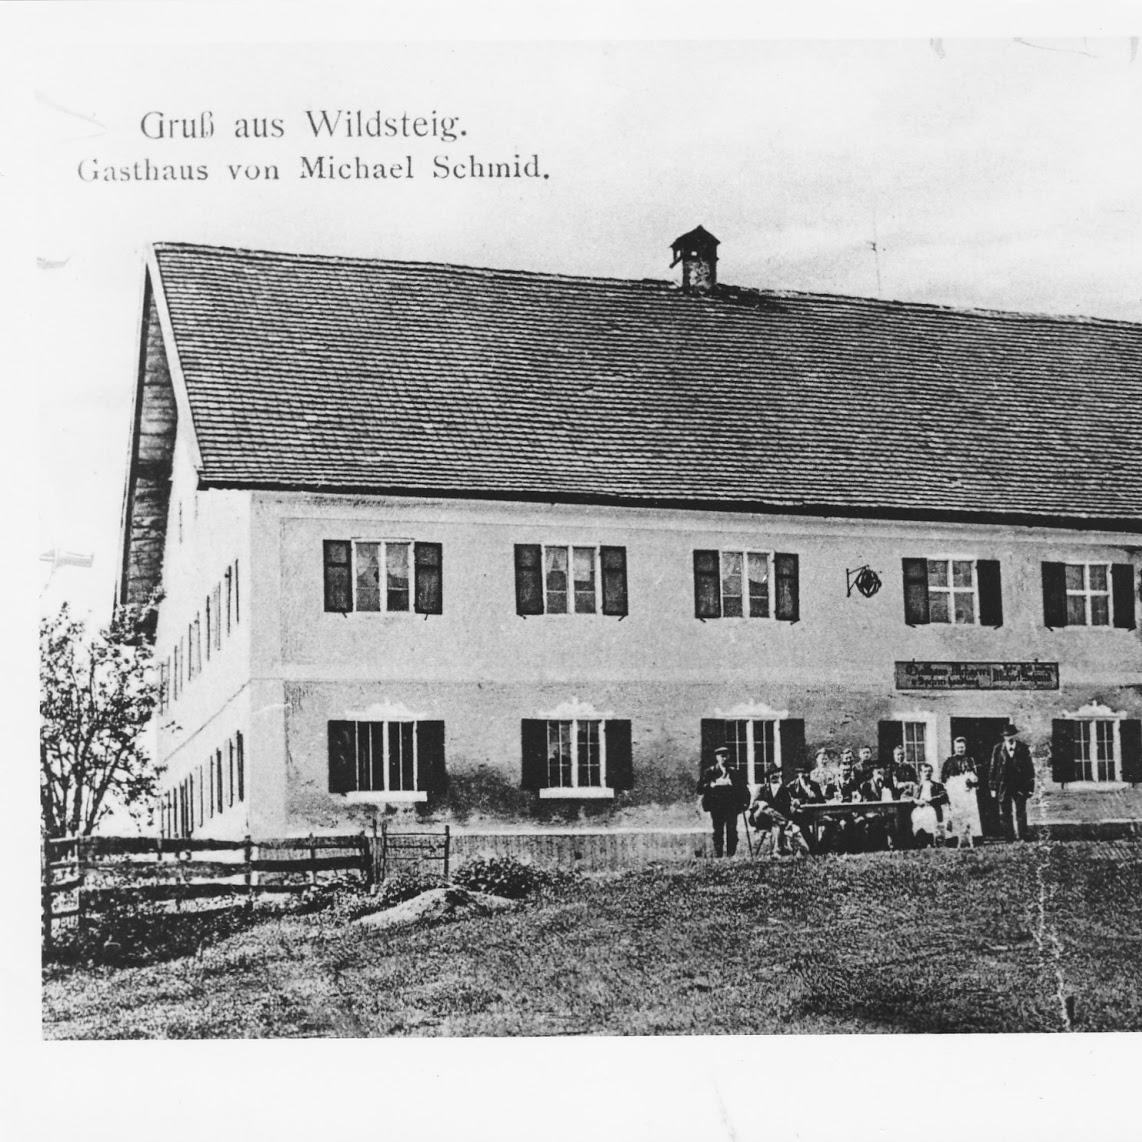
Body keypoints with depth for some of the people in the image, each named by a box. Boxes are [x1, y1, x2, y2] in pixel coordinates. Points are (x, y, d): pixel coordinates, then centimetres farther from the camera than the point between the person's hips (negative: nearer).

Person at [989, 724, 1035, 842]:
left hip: (1020, 787, -1)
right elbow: (992, 769, 5)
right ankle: (1009, 838, 7)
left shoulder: (1023, 749, 2)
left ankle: (1023, 837, 2)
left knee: (1021, 813, -3)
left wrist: (1030, 787, 0)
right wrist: (993, 788, 1)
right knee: (1005, 813, 2)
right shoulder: (998, 749, 2)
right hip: (1003, 786, 1)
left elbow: (1030, 769, 5)